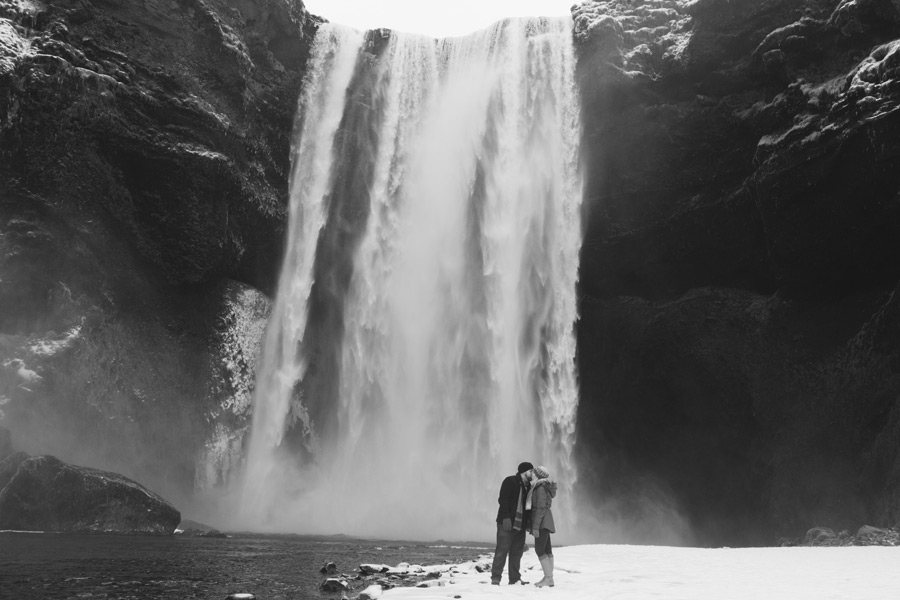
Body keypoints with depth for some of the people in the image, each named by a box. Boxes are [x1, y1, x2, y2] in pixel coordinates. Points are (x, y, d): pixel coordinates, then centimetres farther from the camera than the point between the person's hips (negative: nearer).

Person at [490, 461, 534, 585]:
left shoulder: (528, 487, 18)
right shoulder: (510, 481, -5)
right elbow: (503, 499, -13)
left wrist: (529, 522, 11)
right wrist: (506, 517, -21)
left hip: (520, 525, 7)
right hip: (507, 523, -7)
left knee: (517, 552, 7)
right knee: (502, 550, -6)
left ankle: (515, 579, 12)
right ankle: (495, 578, -1)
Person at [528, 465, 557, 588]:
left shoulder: (541, 488, -16)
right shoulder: (544, 487, 12)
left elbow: (540, 508, -20)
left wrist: (535, 527, -20)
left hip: (542, 521, -10)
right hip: (546, 521, 10)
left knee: (539, 550, -10)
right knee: (547, 550, 8)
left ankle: (548, 578, -11)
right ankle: (549, 578, 10)